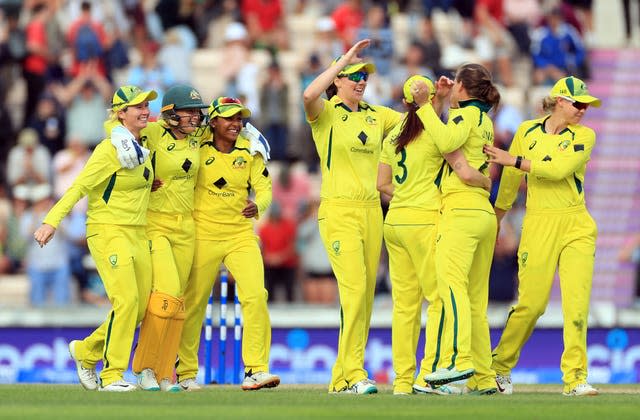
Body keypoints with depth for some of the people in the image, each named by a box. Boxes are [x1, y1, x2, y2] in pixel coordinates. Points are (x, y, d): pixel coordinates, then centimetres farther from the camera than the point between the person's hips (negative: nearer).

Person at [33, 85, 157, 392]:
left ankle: (86, 351, 23)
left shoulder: (144, 147, 12)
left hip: (138, 235, 8)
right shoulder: (110, 149, -11)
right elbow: (79, 187, -18)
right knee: (126, 300, -20)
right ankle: (111, 376, -13)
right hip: (108, 231, -8)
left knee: (141, 308, 3)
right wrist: (51, 221, -26)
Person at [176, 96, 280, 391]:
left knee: (256, 296, -15)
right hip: (203, 234, -2)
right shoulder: (198, 148, -4)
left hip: (241, 234, 2)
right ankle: (185, 372, 21)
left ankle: (255, 370, -15)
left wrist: (257, 206, -23)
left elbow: (264, 188, -2)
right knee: (193, 303, 5)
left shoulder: (250, 151, 3)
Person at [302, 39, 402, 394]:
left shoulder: (377, 115, 14)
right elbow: (309, 94, -25)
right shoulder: (326, 112, -3)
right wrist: (346, 58, -20)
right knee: (355, 288, -18)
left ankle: (342, 378, 10)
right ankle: (355, 374, -18)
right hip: (338, 210, -6)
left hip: (372, 211, 6)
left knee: (366, 294, 5)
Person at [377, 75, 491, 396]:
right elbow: (466, 173, -14)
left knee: (405, 303, 8)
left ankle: (403, 380, 7)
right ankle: (429, 375, -12)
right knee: (441, 298, -3)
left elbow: (382, 184, 16)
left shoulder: (393, 137, 12)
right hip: (424, 221, -7)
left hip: (394, 221, 7)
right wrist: (486, 182, 5)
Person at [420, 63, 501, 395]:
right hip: (485, 215, 9)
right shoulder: (485, 121, 24)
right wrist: (444, 102, 35)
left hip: (461, 209, -9)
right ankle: (484, 378, 2)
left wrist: (426, 106, -12)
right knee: (476, 299, 7)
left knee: (452, 282, -21)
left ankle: (459, 360, -37)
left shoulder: (466, 114, -2)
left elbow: (446, 142, -21)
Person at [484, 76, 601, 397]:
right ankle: (500, 366, 18)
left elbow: (558, 169, -12)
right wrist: (495, 220, 23)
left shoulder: (584, 136, 3)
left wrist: (513, 160, -10)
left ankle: (575, 378, -6)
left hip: (577, 226, 0)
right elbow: (511, 180, 17)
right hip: (538, 226, 0)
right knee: (531, 303, -2)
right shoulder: (527, 131, 8)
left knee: (577, 303, -10)